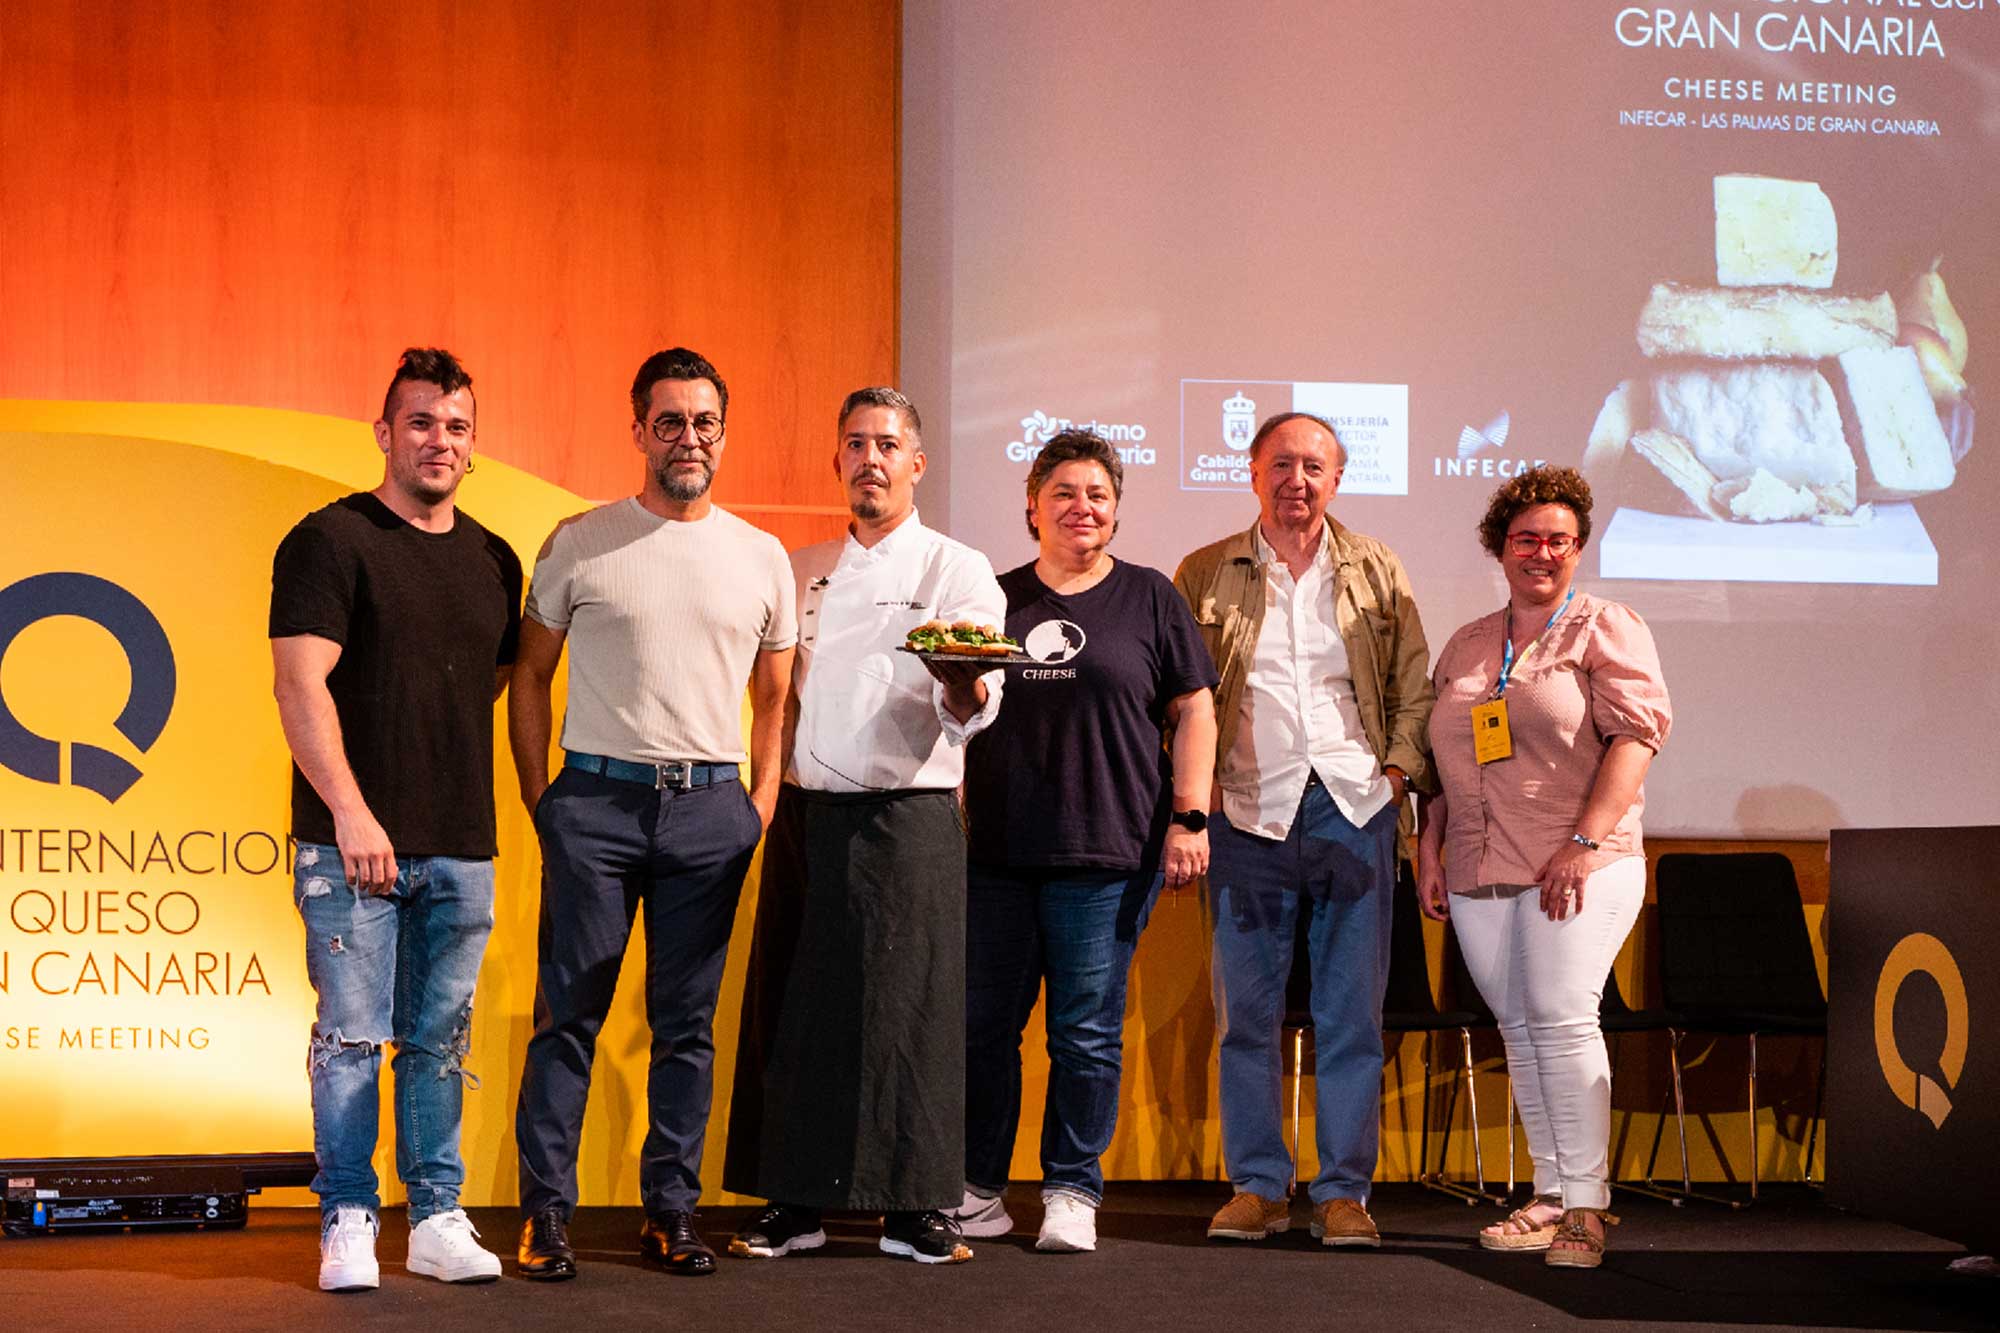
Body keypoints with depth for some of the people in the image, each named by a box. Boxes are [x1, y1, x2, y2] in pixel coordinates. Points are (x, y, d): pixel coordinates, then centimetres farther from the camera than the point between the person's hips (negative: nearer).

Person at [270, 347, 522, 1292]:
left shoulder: (494, 560, 13)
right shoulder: (331, 541, -4)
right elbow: (301, 685, -11)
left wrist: (507, 801, 12)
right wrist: (350, 811, -19)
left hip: (462, 850, 5)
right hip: (354, 842, -5)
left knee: (439, 1039, 9)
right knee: (351, 1036, -1)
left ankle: (437, 1219, 15)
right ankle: (348, 1224, 8)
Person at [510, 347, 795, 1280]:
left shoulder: (761, 557, 9)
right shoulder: (578, 544, 2)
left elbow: (774, 696, 15)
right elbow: (530, 674, 7)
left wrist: (761, 806, 6)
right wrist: (540, 798, 1)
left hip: (711, 809, 2)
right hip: (596, 799, -2)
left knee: (688, 1022, 7)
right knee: (569, 1012, -1)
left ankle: (670, 1211, 15)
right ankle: (545, 1211, 6)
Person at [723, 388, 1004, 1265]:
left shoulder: (958, 572, 1)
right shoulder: (801, 572, 15)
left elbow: (976, 709, -12)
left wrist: (961, 683, -33)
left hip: (906, 820, -4)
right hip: (804, 814, 4)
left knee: (908, 1007, -4)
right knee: (792, 1005, 4)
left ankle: (914, 1206, 5)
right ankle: (792, 1202, 13)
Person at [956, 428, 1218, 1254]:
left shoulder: (1148, 598, 6)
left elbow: (1194, 711, 5)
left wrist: (1189, 818, -3)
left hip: (1107, 853, -2)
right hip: (996, 850, 3)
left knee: (1088, 1030, 1)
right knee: (982, 1023, 5)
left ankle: (1072, 1193, 12)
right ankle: (977, 1190, 16)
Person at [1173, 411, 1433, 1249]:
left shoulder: (1376, 571, 11)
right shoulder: (1204, 577, 8)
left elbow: (1414, 688, 13)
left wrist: (1399, 770, -1)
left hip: (1354, 810, 0)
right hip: (1250, 813, 0)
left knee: (1352, 1013, 1)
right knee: (1246, 1011, 2)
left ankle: (1344, 1192, 8)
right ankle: (1256, 1187, 12)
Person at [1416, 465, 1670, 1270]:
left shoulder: (1606, 629, 2)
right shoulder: (1465, 647, 19)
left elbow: (1638, 731, -9)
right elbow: (1443, 759, 23)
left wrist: (1587, 840, -17)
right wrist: (1428, 846, 13)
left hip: (1576, 867, -5)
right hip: (1479, 873, 6)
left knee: (1561, 1017, -13)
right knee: (1518, 1028, 5)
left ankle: (1585, 1205, -8)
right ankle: (1552, 1196, 11)